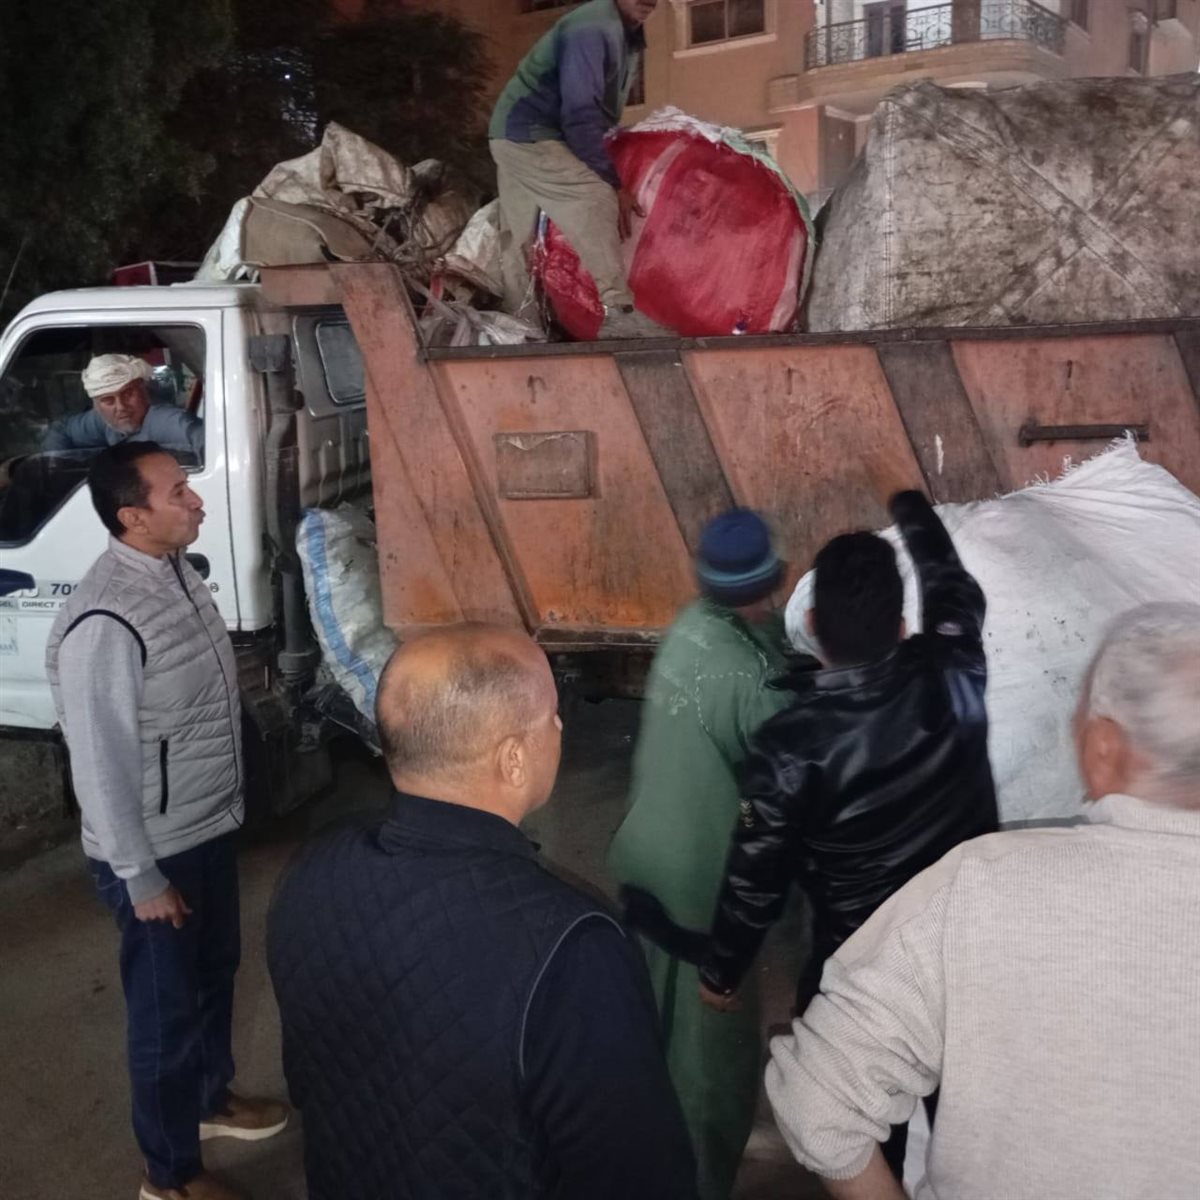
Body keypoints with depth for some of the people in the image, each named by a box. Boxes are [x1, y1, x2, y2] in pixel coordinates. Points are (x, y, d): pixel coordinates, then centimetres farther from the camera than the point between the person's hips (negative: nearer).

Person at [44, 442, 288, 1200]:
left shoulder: (178, 573, 0)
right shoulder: (103, 623, -28)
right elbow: (100, 766, -24)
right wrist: (140, 878, -18)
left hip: (211, 829, 8)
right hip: (158, 852, -8)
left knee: (215, 973, 25)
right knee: (168, 1006, 9)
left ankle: (212, 1099, 49)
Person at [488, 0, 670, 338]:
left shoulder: (629, 35, 10)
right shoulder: (593, 30, -21)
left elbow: (597, 108, 17)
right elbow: (580, 114, -26)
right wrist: (614, 183, -22)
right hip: (529, 134, -10)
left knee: (518, 237, 13)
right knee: (594, 198, -21)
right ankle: (619, 313, -24)